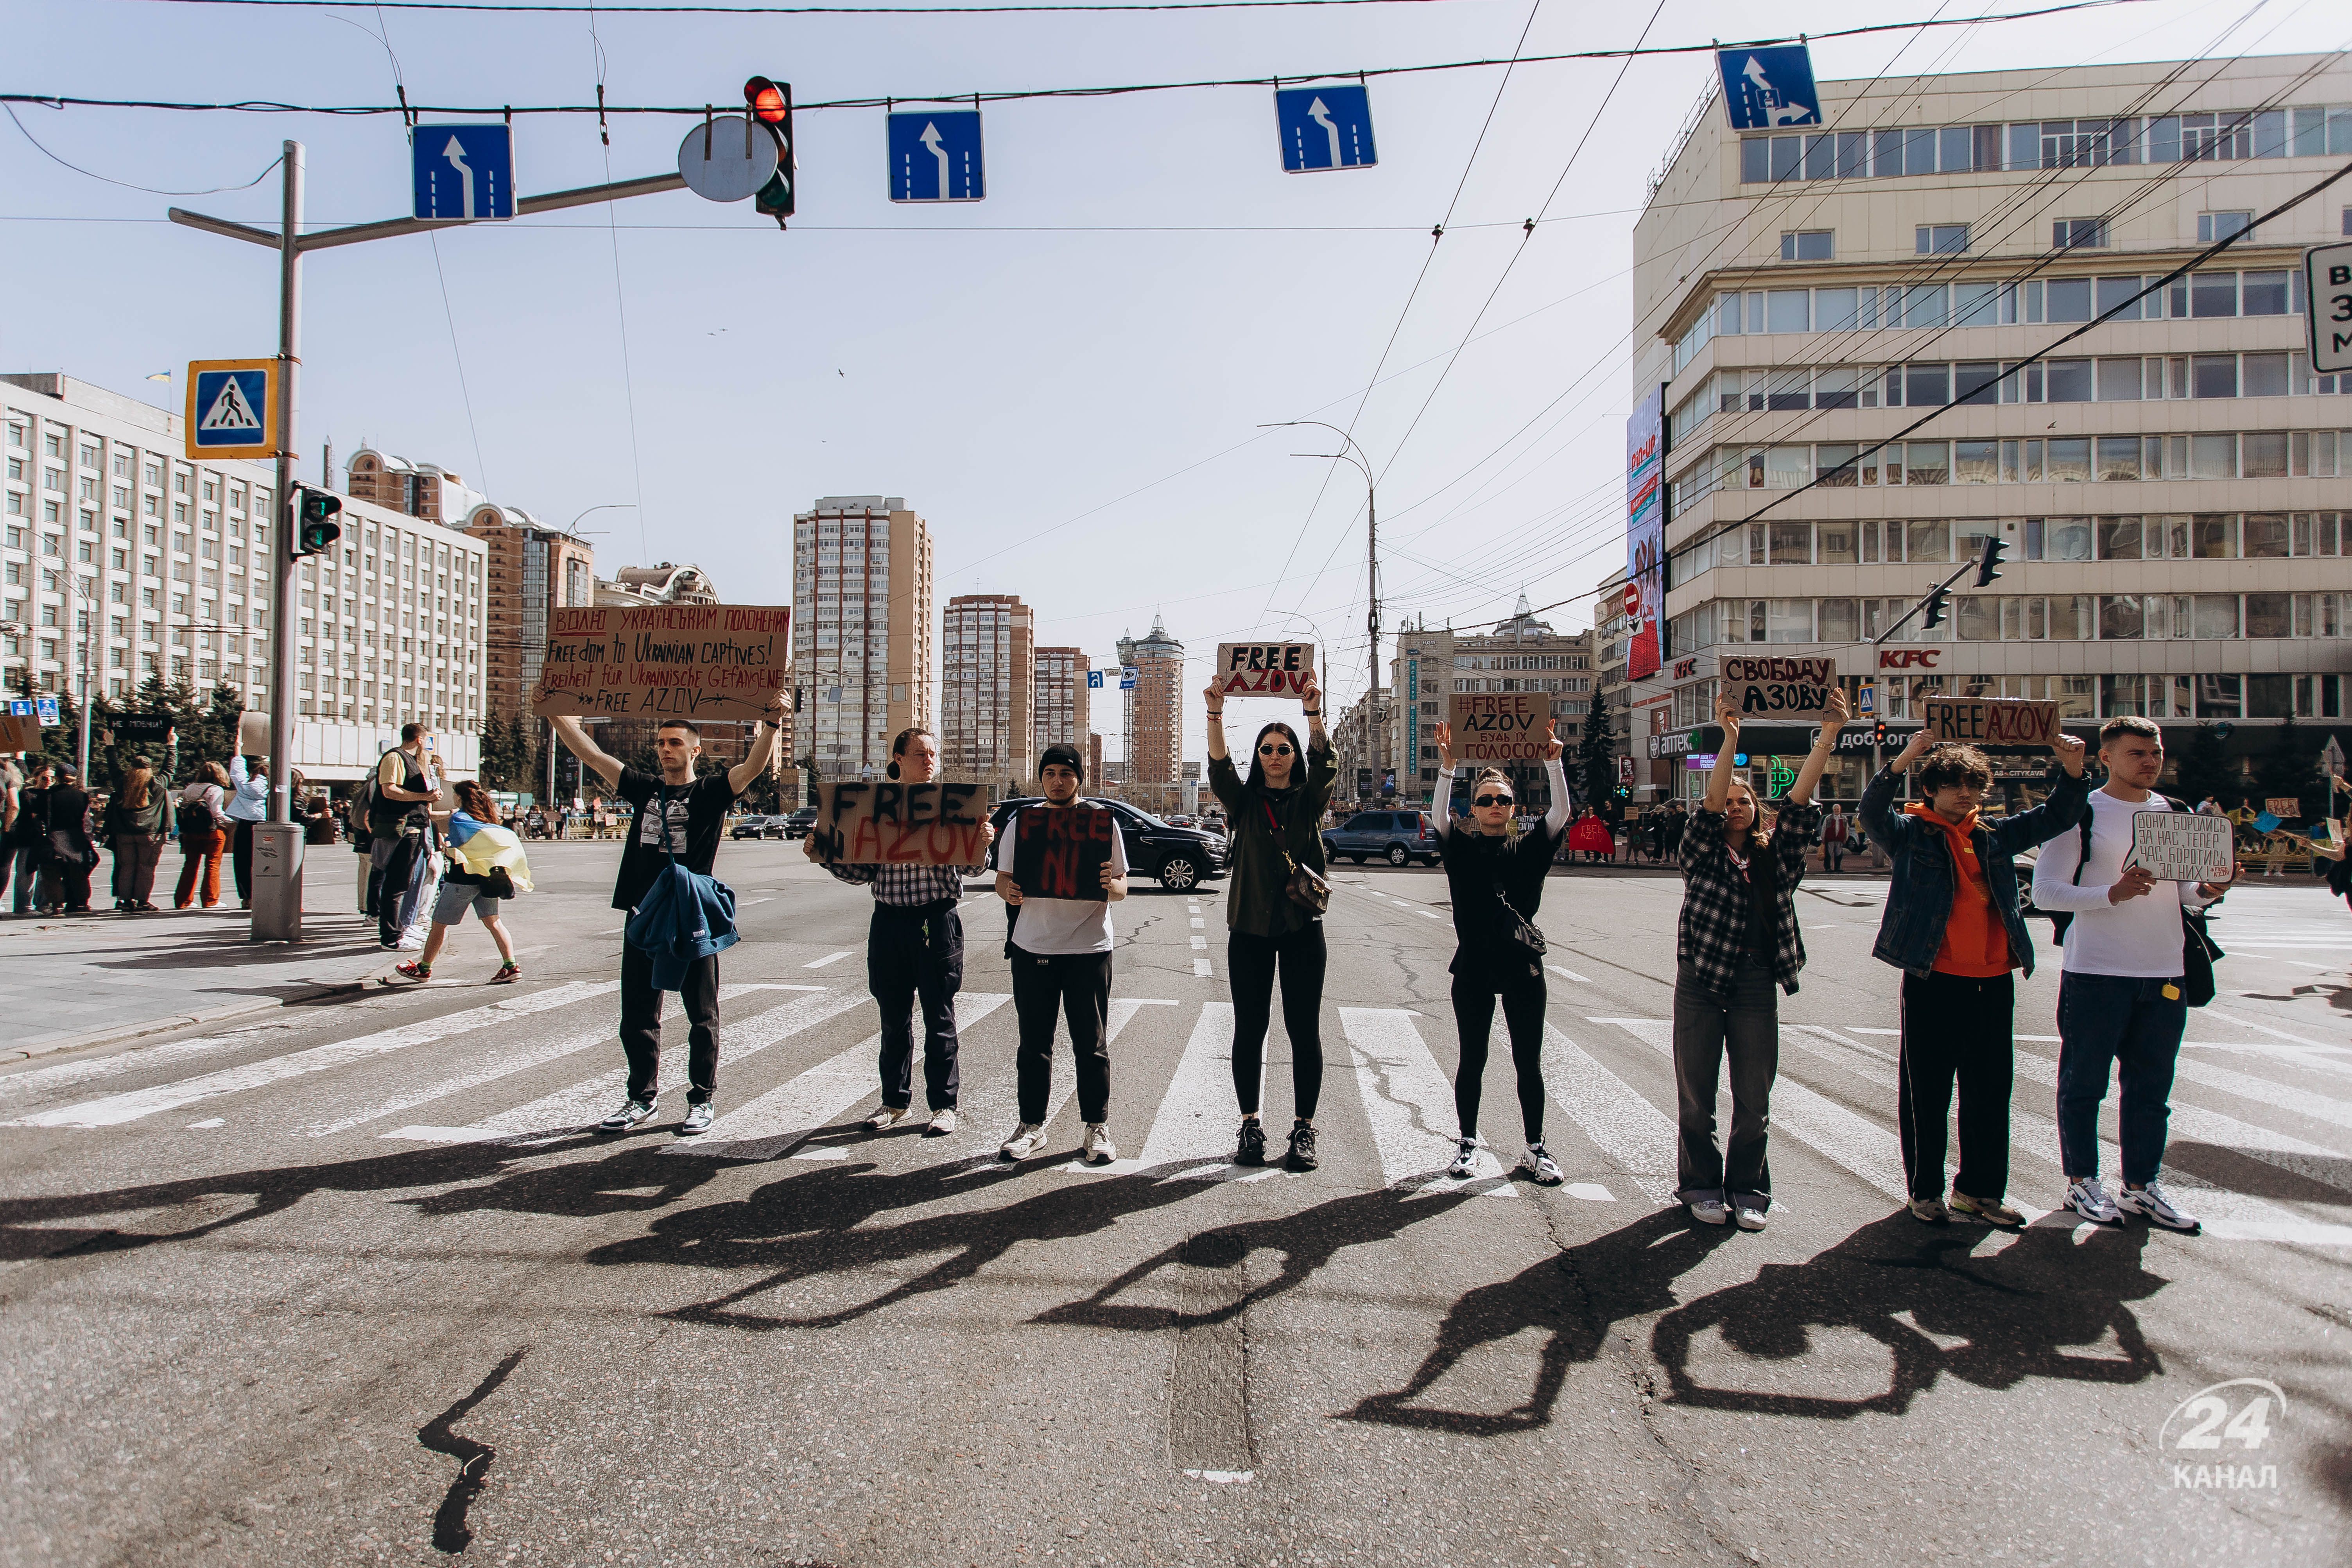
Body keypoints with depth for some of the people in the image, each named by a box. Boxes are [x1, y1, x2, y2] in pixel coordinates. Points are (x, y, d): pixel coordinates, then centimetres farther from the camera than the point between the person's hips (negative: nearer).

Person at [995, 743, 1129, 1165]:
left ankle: (1097, 1129, 13)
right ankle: (1031, 1126, 19)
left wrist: (1110, 884, -21)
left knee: (1091, 1043, 3)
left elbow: (1122, 888, 2)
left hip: (1089, 947, -2)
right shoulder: (1021, 821, 7)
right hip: (1033, 946, 2)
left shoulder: (1103, 821, 2)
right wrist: (1009, 892, -15)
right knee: (1034, 1042, 8)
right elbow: (1002, 878, 9)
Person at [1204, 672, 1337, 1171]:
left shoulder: (1309, 801, 5)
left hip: (1303, 928, -1)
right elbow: (1219, 768, -11)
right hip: (1250, 929, 1)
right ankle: (1250, 1125, 17)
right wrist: (1216, 713, -27)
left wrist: (1314, 714, -30)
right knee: (1249, 1029, 6)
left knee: (1304, 1030, 2)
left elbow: (1324, 766, -13)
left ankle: (1304, 1128, 12)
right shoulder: (1244, 802, 7)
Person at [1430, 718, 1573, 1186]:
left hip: (1523, 966, 1)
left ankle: (1536, 1149, 19)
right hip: (1474, 968, -1)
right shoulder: (1461, 847, 2)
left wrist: (1553, 762, -21)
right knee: (1472, 1060, 8)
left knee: (1529, 1062, 7)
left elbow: (1561, 814, -9)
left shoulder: (1529, 848, 5)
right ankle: (1468, 1143, 21)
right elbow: (1440, 815, -15)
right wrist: (1447, 765, -27)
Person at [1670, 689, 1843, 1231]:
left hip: (1757, 982, 2)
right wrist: (1729, 737, -26)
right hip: (1701, 981, -2)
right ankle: (1703, 1187, 21)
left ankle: (1748, 1190, 21)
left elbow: (1800, 800, -3)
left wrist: (1828, 736, -13)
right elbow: (1710, 802, -15)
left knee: (1754, 1099, 7)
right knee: (1696, 1097, 6)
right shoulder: (1703, 853, 1)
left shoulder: (1776, 855, 8)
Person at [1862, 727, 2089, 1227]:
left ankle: (1979, 1189, 24)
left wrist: (2073, 772, -2)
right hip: (1933, 981, -5)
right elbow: (1873, 811, -20)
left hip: (1993, 983, 5)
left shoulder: (1996, 836, 13)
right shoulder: (1911, 832, -2)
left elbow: (2054, 818, 16)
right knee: (1926, 1092, 4)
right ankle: (1925, 1191, 16)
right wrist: (1903, 760, -34)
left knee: (1991, 1091, 12)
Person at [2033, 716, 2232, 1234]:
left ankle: (2141, 1185, 22)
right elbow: (2045, 890, -11)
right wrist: (2112, 894, -24)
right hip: (2095, 974, -5)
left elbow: (2185, 891, 17)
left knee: (2151, 1085, 11)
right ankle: (2081, 1181, 17)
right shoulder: (2080, 814, -5)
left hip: (2165, 973, 5)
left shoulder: (2178, 814, 12)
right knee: (2084, 1083, 4)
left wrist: (2209, 890, -5)